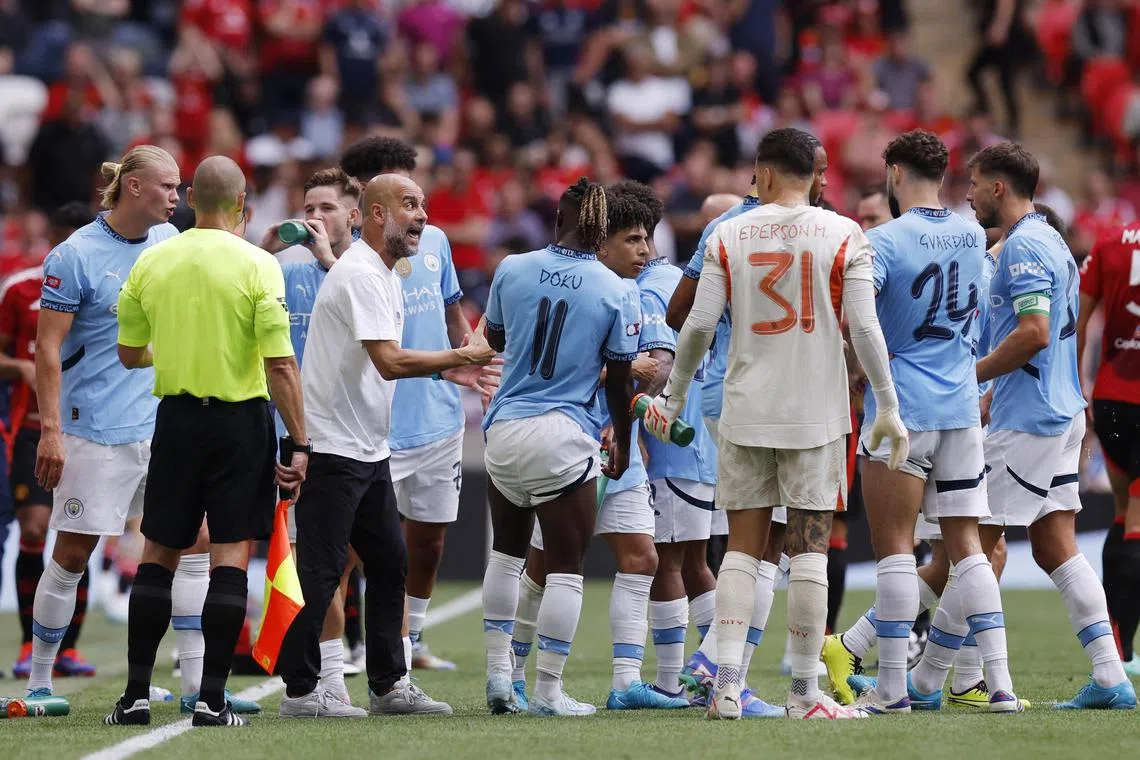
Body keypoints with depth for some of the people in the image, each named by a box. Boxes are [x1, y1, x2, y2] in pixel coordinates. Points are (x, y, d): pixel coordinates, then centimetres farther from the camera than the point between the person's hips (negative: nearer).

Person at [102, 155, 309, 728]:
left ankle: (137, 694, 6)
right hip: (241, 421, -3)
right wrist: (299, 444, -8)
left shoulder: (151, 262, 2)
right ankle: (212, 698, -4)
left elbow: (129, 354, 11)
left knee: (158, 556, 10)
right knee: (230, 557, 0)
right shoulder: (257, 266, -9)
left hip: (176, 417, 3)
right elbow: (280, 365, -13)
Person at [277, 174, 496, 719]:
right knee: (320, 571, -6)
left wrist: (445, 369, 11)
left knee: (389, 563, 12)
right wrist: (457, 357, -17)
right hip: (332, 445, -10)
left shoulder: (384, 275, 15)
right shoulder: (360, 275, -17)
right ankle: (300, 690, -2)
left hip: (368, 448, 10)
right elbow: (388, 362, -25)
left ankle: (388, 684, 18)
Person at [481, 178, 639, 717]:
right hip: (565, 439, -4)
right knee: (566, 567, 3)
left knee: (507, 551, 20)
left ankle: (498, 677, 19)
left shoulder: (512, 269, 0)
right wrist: (622, 444, 15)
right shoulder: (616, 293, -6)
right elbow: (619, 382, 1)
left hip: (504, 430, 4)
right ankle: (548, 691, 3)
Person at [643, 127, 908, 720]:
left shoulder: (728, 235, 2)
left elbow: (699, 325, 0)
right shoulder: (843, 236, -2)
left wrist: (673, 397, 12)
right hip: (816, 415, -1)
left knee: (743, 547, 6)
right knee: (809, 548, 1)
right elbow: (864, 328, -7)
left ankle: (727, 684, -3)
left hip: (745, 414, 2)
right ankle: (805, 693, 1)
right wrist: (888, 408, 0)